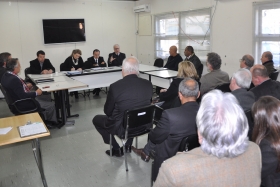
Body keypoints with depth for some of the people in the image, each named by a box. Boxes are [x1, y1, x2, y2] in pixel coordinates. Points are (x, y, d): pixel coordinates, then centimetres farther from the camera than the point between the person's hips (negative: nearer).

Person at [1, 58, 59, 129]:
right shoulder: (14, 79, -31)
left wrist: (26, 86, 6)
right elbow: (23, 96, -29)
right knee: (51, 105, -3)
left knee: (47, 98, 18)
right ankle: (53, 122, 22)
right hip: (23, 104, -10)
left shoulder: (6, 75, -1)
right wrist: (36, 93, -16)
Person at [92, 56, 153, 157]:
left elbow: (107, 111, -10)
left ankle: (116, 149, 23)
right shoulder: (148, 84, -10)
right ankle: (128, 146, 36)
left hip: (122, 127, -4)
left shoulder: (115, 86, -23)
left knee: (96, 119, 22)